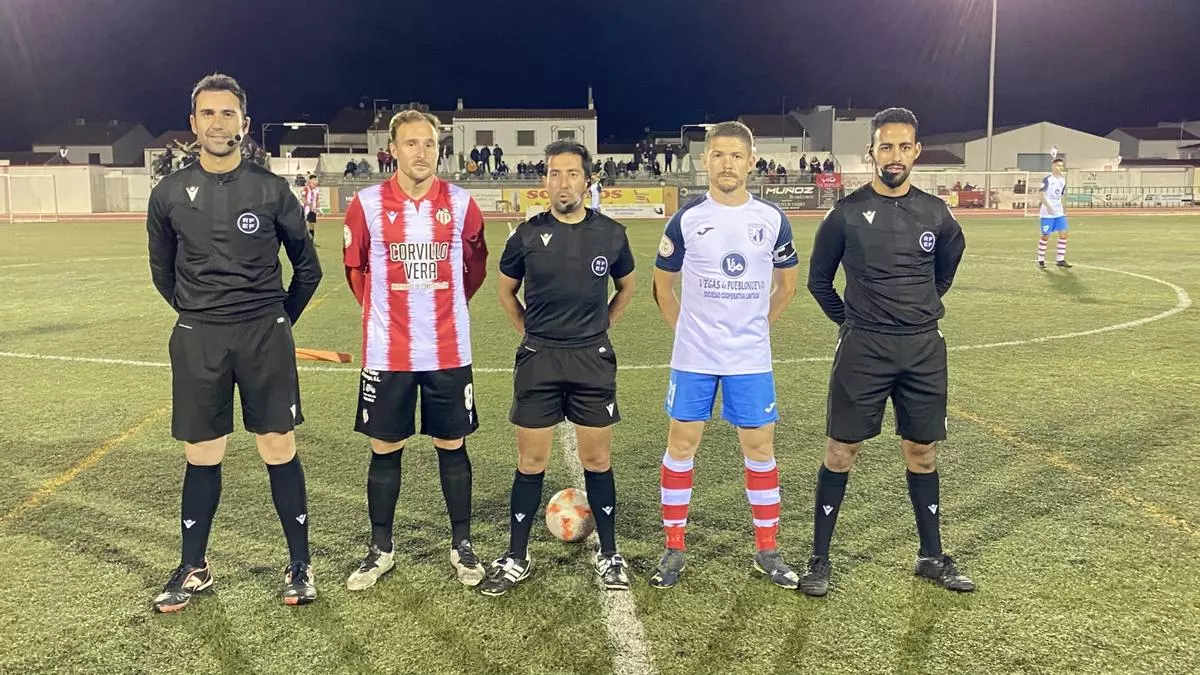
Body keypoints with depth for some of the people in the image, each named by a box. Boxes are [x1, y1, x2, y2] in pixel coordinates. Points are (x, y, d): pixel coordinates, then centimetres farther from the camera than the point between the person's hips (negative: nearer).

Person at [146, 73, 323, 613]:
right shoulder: (170, 193, 3)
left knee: (279, 450, 1)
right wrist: (199, 314, 15)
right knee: (201, 456, 9)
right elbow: (162, 272, 16)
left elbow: (307, 266, 8)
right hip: (197, 340, 2)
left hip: (265, 335, -1)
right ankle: (194, 568, 25)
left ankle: (299, 564, 15)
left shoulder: (270, 189, -2)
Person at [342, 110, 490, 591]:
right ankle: (381, 550, 24)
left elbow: (476, 264, 13)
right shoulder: (368, 204, -3)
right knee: (384, 450, 8)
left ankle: (462, 546, 24)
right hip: (387, 353, 0)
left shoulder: (460, 203, -1)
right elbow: (354, 267, 10)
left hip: (449, 352, 0)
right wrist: (381, 311, 11)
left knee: (452, 447, 9)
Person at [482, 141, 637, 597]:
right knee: (531, 462, 5)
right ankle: (516, 559, 18)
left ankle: (608, 555, 23)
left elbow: (626, 288, 17)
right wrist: (530, 332, 6)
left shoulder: (610, 234, 0)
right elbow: (506, 292, 13)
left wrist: (598, 327, 10)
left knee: (597, 460, 7)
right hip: (538, 360, 0)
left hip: (593, 361, 0)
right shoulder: (527, 234, -2)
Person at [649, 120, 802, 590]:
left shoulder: (772, 220, 0)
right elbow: (662, 284, 9)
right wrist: (685, 327, 3)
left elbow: (787, 283, 13)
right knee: (681, 445, 4)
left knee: (759, 447, 5)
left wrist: (757, 324, 8)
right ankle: (674, 549, 17)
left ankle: (767, 551, 20)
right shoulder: (686, 220, -3)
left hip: (751, 358, 1)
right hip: (693, 357, -1)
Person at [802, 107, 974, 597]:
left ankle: (932, 557, 26)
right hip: (863, 349, -3)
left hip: (924, 349, 3)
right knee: (841, 451, 0)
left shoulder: (934, 212, 3)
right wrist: (849, 319, 5)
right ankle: (819, 560, 11)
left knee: (922, 452, 11)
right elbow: (819, 279, 6)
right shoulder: (848, 213, -5)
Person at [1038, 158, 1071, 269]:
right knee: (1045, 236, -1)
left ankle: (1060, 260, 4)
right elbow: (1042, 195, -17)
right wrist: (1048, 206, -30)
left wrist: (1062, 209, 18)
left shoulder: (1063, 180, 13)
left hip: (1059, 212, 6)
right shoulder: (1047, 179, -8)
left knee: (1063, 234, -2)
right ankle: (1040, 260, 13)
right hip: (1047, 213, -6)